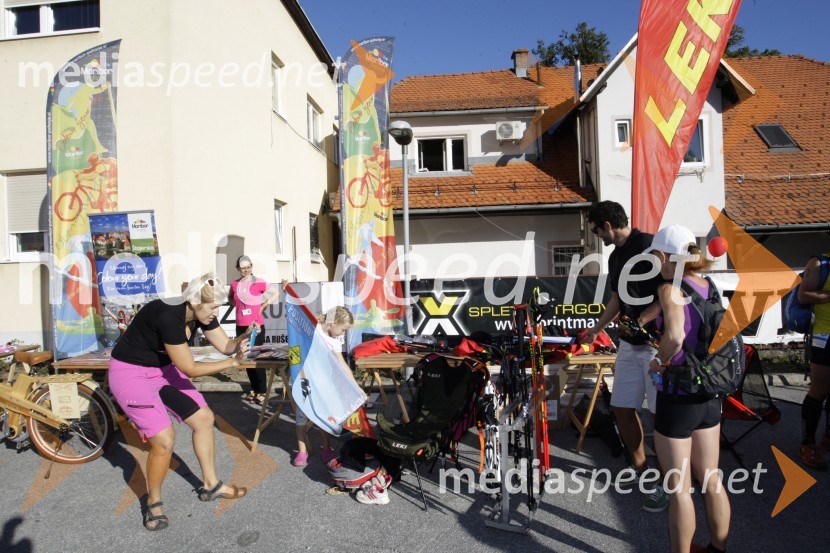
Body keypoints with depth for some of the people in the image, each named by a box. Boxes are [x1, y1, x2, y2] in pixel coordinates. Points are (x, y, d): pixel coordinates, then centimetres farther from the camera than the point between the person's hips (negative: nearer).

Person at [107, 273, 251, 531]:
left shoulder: (200, 313, -11)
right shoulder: (169, 316, -34)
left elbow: (225, 344, -3)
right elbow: (190, 369, -27)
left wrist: (243, 339, -25)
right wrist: (233, 362, -27)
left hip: (163, 368, 8)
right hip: (131, 373, -8)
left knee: (204, 418, 5)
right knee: (164, 438, -17)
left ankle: (211, 486, 22)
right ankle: (153, 503, 9)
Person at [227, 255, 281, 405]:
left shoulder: (259, 282, -8)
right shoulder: (235, 284, 5)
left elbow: (276, 293, -1)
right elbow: (230, 297, 25)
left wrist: (264, 306, -5)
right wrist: (237, 305, 8)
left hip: (256, 325, -5)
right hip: (241, 326, 5)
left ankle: (262, 391, 2)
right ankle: (254, 389, 22)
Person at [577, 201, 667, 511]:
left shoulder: (650, 245, -12)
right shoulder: (615, 257, 14)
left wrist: (650, 314, -26)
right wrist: (595, 330, 25)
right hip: (629, 344, 8)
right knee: (622, 408, 11)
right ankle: (639, 466, 30)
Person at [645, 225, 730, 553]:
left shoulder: (671, 288, -18)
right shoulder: (709, 287, 4)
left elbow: (675, 335, -35)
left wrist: (658, 361, -16)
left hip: (678, 397, -8)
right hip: (709, 395, 8)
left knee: (679, 489, 7)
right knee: (711, 480, 22)